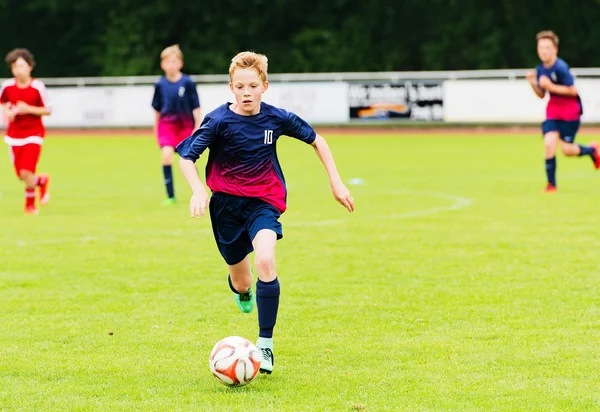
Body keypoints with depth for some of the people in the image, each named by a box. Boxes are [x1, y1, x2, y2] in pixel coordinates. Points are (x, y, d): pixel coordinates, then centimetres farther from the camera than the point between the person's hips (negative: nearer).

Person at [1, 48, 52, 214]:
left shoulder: (37, 86, -12)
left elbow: (47, 110, -7)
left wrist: (28, 109, -21)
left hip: (33, 134, -4)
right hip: (14, 134, 4)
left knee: (26, 172, -16)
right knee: (21, 175, 4)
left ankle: (30, 203, 12)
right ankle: (42, 180, 37)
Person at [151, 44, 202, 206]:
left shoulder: (188, 83, -6)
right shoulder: (160, 85, 1)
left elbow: (196, 107, -1)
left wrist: (198, 126, -5)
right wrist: (156, 126, 16)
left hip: (185, 125, -1)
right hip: (167, 124, 1)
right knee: (167, 155, -20)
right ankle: (170, 196, -15)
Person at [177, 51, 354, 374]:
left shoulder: (277, 118, -7)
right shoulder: (219, 121, -14)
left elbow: (316, 140, 9)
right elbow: (186, 156, -16)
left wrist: (336, 182, 6)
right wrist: (198, 190, -34)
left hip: (264, 200, 0)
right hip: (226, 203, 0)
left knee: (265, 262, -27)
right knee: (241, 282, 10)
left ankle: (265, 344, -18)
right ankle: (241, 289, 53)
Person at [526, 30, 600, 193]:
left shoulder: (560, 68, -21)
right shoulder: (540, 69, 2)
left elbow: (572, 91, -22)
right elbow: (541, 95, 11)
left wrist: (551, 86, -24)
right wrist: (533, 83, -7)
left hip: (570, 111, -6)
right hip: (553, 110, 6)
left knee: (567, 149, -4)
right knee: (549, 143, -12)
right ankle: (551, 184, -2)